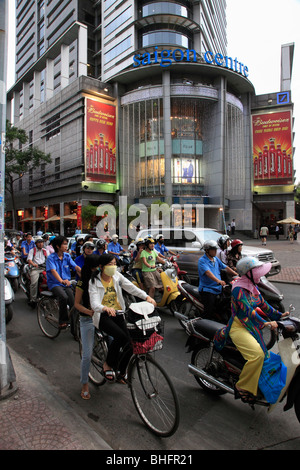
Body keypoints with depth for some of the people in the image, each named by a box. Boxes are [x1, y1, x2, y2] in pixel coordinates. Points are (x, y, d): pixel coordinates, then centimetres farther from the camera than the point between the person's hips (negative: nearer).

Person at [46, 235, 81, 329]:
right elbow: (53, 271, -23)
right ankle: (63, 321, -14)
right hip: (54, 284, -3)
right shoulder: (51, 258, -6)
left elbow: (76, 267, -3)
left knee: (73, 302, -16)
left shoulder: (67, 256, 8)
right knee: (64, 297, -32)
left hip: (67, 284, 4)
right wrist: (61, 280, -42)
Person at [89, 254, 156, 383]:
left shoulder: (117, 276, 3)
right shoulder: (94, 281, -10)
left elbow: (132, 288, -5)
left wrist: (147, 297, -21)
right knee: (120, 336, -28)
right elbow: (94, 303, -21)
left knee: (130, 343, -10)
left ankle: (122, 373, 16)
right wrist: (105, 308, -44)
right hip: (103, 315, -4)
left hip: (118, 313, 4)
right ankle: (108, 364, -1)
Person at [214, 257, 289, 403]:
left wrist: (279, 315, 12)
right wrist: (265, 323, -38)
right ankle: (241, 387, -10)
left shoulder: (252, 287, 10)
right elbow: (247, 310, -28)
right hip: (238, 328, -9)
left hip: (251, 326, 9)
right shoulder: (239, 289, -18)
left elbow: (263, 304, 19)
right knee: (257, 354, -25)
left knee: (263, 354, 8)